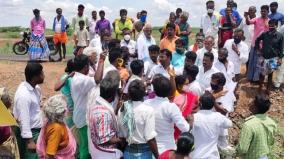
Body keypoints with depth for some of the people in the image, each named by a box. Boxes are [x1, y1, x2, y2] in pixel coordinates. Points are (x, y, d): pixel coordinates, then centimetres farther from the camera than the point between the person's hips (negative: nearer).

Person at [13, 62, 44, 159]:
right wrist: (29, 141, -22)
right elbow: (24, 120, -25)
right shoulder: (23, 95, -26)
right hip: (29, 132, -9)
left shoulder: (35, 88, -1)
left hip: (37, 129, 9)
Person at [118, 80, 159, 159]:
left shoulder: (122, 109, -2)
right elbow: (150, 138, -19)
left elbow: (120, 135, 4)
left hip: (128, 152, 5)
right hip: (143, 152, -5)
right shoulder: (148, 110, -18)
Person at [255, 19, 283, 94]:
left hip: (273, 58, -1)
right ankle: (260, 86, 23)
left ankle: (268, 88, 22)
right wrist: (258, 48, 6)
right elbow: (257, 40, 14)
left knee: (270, 73, 9)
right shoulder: (264, 34, -4)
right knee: (262, 73, 7)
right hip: (263, 57, 1)